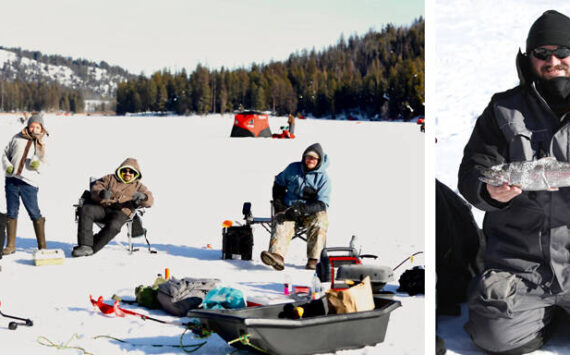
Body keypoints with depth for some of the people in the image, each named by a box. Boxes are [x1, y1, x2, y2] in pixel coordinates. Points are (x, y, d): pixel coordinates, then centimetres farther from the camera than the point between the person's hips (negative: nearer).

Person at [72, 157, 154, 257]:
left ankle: (92, 248, -27)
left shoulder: (138, 186, 21)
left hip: (121, 212, -2)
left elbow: (150, 201, 7)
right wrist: (101, 193, -15)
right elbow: (95, 188, 11)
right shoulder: (110, 178, 24)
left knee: (113, 226, -37)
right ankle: (85, 246, -37)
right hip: (102, 207, 2)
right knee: (86, 210, -30)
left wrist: (143, 196, -19)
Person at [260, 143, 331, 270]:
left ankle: (313, 260, -34)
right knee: (283, 223, -32)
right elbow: (278, 184, 21)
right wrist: (278, 204, 6)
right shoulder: (293, 168, 6)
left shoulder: (323, 178, -3)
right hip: (289, 207, 1)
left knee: (320, 221, -35)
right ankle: (277, 255, -56)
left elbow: (322, 204, -11)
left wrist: (302, 209, -28)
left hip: (310, 212, -1)